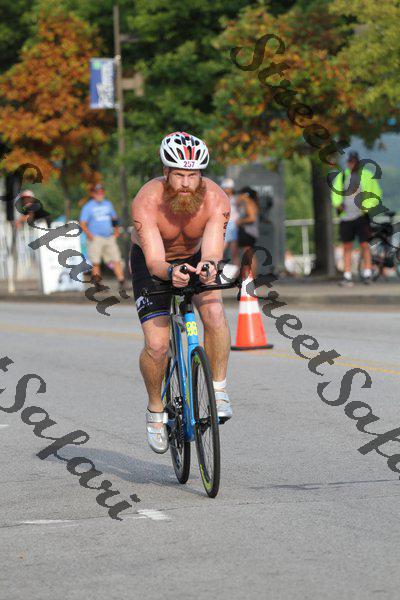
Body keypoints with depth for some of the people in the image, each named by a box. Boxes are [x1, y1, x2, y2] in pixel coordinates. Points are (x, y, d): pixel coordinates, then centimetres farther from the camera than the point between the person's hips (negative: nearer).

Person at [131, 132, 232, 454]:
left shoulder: (215, 199, -30)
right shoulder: (147, 201, -34)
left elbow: (213, 250, -41)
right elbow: (155, 260, -40)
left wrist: (209, 266, -64)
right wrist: (171, 272, -63)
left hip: (194, 258, 1)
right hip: (152, 263, -1)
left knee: (214, 311, -29)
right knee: (157, 345, -14)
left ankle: (219, 391, -13)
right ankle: (156, 410, 12)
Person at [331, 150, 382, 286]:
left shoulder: (367, 176, 4)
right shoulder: (341, 177, 9)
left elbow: (376, 194, 6)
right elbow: (335, 193, 13)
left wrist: (367, 206, -9)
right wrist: (338, 204, -7)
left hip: (362, 215, -2)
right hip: (346, 216, 2)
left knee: (364, 245, -5)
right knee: (347, 247, 3)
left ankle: (367, 274, 2)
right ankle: (347, 276, 6)